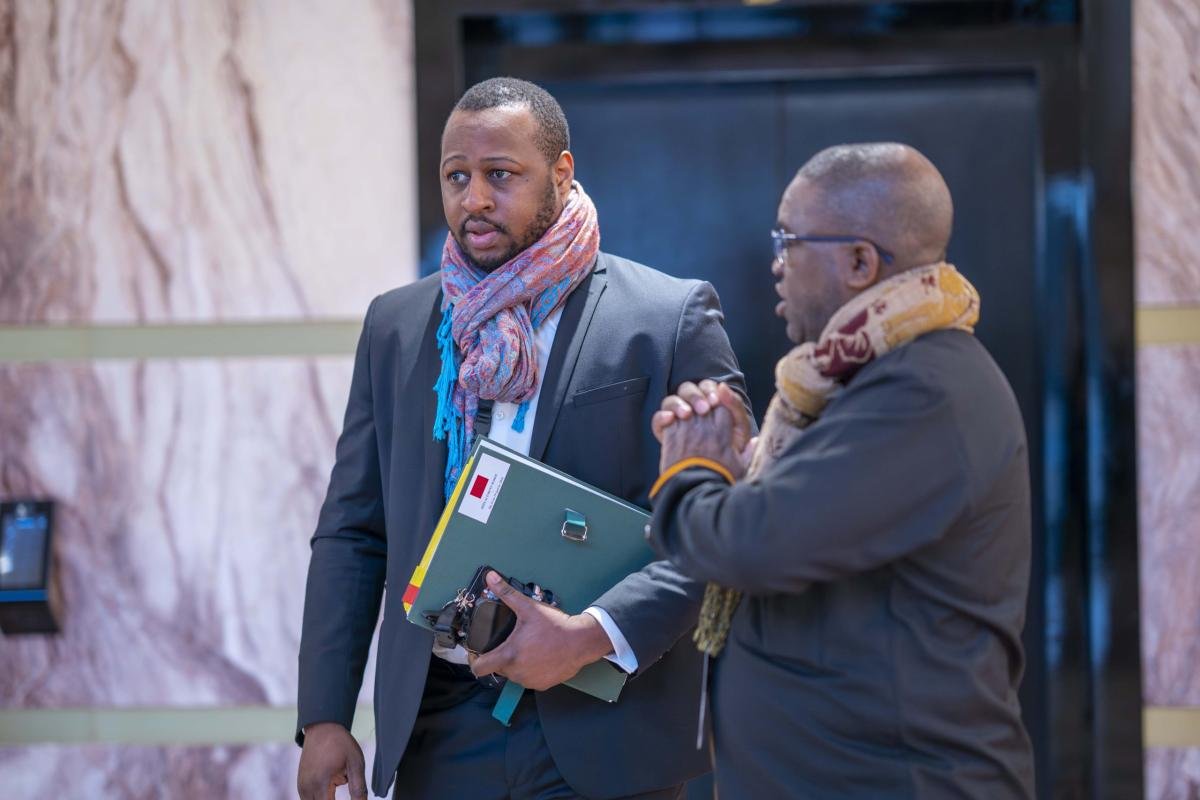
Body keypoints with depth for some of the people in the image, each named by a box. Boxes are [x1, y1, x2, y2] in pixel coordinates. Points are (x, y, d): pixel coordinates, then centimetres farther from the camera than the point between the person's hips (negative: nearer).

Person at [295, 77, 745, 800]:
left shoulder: (673, 317, -4)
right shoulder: (395, 325, 9)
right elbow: (352, 532, 9)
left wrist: (594, 634, -20)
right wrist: (325, 717, 2)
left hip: (602, 737, -3)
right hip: (438, 735, 4)